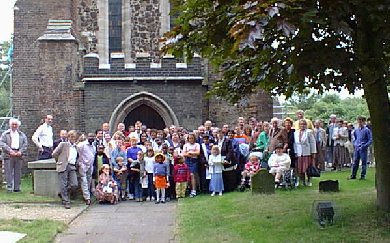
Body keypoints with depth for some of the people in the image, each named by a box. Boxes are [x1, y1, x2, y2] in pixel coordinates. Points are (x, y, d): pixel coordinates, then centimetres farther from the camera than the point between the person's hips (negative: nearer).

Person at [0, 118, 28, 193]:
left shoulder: (22, 135, 17)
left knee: (18, 172, 3)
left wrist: (21, 151, -7)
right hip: (9, 155, -2)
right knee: (9, 172, -5)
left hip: (19, 155, 2)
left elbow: (25, 144, 10)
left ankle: (17, 187, 7)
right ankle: (9, 187, -3)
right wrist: (9, 150, -13)